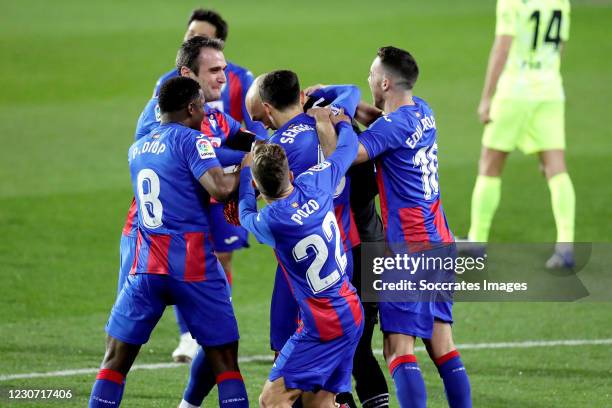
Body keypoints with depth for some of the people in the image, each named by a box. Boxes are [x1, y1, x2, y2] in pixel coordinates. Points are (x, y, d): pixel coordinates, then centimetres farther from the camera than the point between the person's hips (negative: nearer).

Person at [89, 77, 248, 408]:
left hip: (145, 268, 5)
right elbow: (220, 188, -19)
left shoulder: (137, 149, 16)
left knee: (116, 358, 10)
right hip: (193, 268, -4)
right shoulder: (191, 140, -6)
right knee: (224, 360, 4)